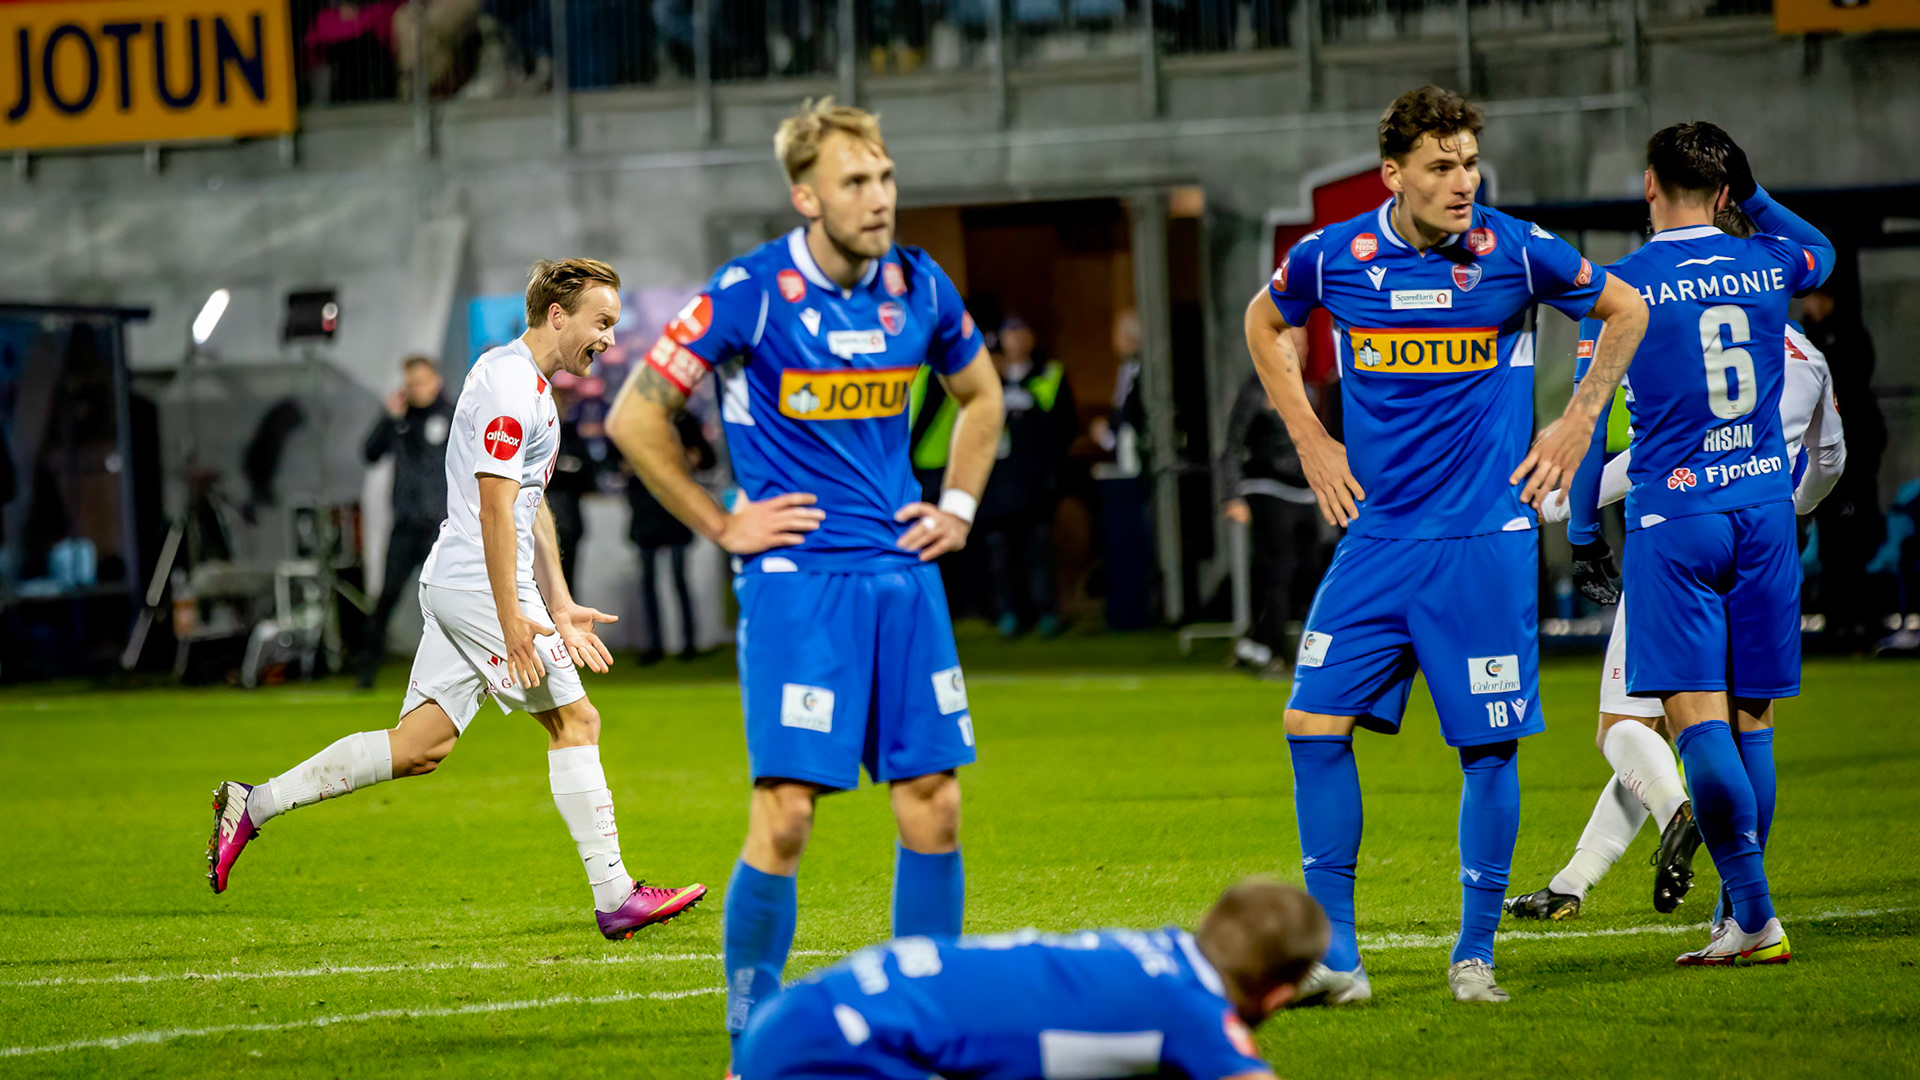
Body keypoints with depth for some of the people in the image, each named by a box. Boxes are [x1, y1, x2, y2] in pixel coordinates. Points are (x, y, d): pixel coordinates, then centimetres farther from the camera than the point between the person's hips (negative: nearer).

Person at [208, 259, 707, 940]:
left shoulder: (532, 385, 19)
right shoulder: (509, 384, -14)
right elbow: (495, 504, -20)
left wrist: (560, 609, 23)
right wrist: (511, 617, -23)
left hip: (455, 585, 10)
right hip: (481, 584, -10)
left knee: (421, 746, 7)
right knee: (575, 721, -5)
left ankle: (254, 805, 8)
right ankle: (615, 897, -2)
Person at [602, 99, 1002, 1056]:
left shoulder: (919, 288, 5)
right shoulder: (750, 292, -10)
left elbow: (980, 395, 25)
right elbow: (633, 418, -6)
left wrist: (957, 507, 14)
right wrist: (720, 525, -5)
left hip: (903, 572, 5)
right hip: (797, 575, -5)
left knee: (933, 804, 3)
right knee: (785, 812, -11)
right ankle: (752, 1037, -1)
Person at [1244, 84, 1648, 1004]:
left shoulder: (1515, 254, -7)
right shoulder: (1332, 258, -2)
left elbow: (1626, 312, 10)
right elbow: (1265, 323, 21)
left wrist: (1576, 427, 6)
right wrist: (1310, 439, 13)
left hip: (1484, 535, -2)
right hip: (1375, 536, 2)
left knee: (1488, 743, -1)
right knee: (1314, 722, -6)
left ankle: (1475, 953, 12)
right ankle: (1334, 953, 1)